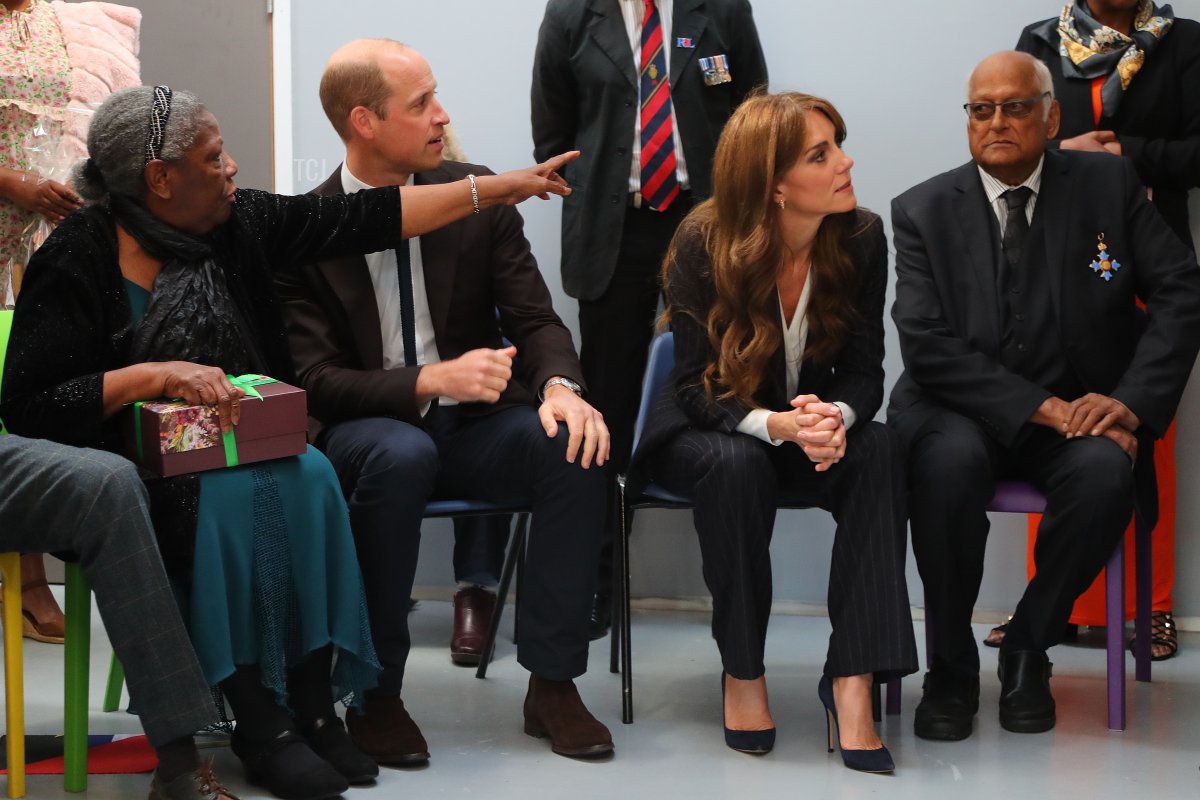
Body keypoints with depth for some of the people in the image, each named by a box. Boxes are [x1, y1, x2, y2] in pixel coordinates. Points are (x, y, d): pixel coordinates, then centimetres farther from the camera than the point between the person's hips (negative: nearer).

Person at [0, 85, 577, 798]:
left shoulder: (237, 224, 2)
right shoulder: (78, 259, -13)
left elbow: (363, 220, 3)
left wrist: (500, 188, 3)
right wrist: (154, 376, -25)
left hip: (235, 443, 5)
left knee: (309, 475, -26)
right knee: (228, 495, -33)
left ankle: (313, 707, -20)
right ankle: (261, 724, -23)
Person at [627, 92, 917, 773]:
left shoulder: (861, 238, -10)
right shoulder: (704, 247, -18)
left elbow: (864, 371, -7)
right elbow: (696, 386, -17)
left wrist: (837, 418, -33)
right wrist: (775, 424, -38)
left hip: (811, 430, 3)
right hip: (706, 433, -3)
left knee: (880, 451, -30)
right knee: (735, 463, -38)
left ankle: (852, 677, -32)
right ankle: (743, 671, -18)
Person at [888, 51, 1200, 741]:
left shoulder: (1108, 184, 4)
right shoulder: (924, 210, 1)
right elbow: (927, 344, -9)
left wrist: (1133, 402, -17)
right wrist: (1041, 408, -20)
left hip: (1079, 406, 1)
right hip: (961, 407, -1)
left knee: (1106, 472, -32)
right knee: (950, 463, -35)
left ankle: (1029, 646, -7)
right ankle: (952, 665, -13)